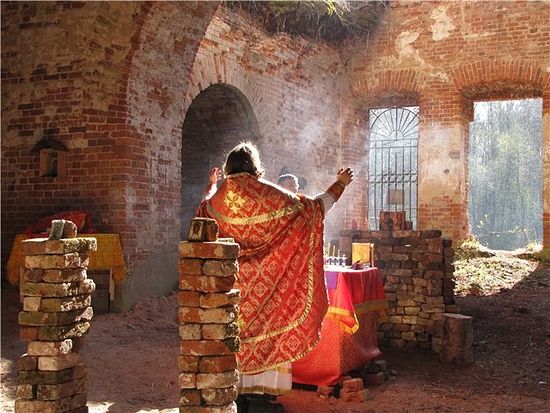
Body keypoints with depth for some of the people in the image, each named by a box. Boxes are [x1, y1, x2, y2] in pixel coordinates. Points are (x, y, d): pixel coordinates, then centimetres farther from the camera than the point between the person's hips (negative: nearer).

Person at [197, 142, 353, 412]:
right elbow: (313, 207, -2)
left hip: (229, 281, 3)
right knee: (266, 328, 6)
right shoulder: (268, 194, -10)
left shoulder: (219, 197, -2)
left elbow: (203, 212, 23)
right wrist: (340, 184, 11)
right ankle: (265, 389, 10)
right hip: (265, 280, -3)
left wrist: (210, 185, 39)